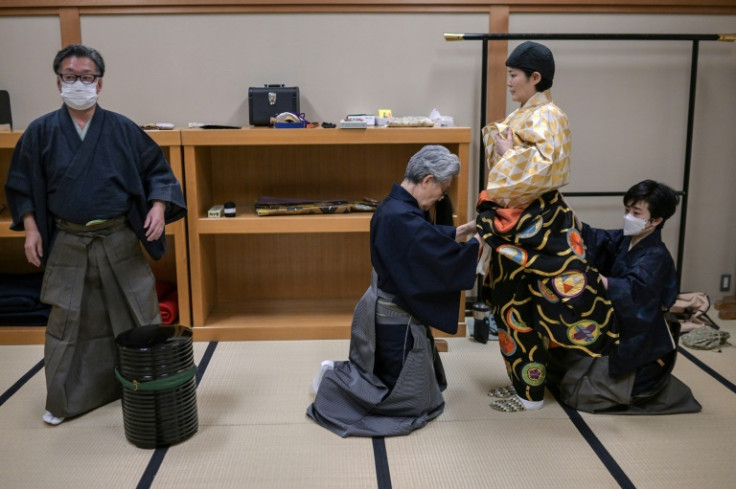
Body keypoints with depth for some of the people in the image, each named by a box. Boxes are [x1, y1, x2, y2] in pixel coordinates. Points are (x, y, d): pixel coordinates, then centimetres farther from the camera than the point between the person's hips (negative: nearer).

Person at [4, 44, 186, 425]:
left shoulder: (123, 130, 0)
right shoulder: (40, 133, 2)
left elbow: (157, 170, 5)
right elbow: (21, 186, 10)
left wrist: (159, 206, -11)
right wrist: (30, 228, 0)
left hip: (120, 240, 0)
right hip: (67, 244, 1)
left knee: (140, 314, 5)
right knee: (67, 322, 8)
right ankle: (62, 400, 25)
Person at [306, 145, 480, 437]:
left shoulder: (397, 206, 3)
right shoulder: (402, 219, -29)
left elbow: (429, 240, 18)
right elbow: (446, 261, -25)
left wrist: (463, 230, 13)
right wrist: (477, 243, -8)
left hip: (391, 311, 10)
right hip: (395, 321, -10)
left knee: (428, 378, 25)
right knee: (411, 400, 5)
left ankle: (340, 373, 23)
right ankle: (335, 379, 9)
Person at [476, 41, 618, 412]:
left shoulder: (548, 117, -14)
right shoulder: (521, 116, 13)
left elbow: (542, 169, -25)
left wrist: (507, 153, -14)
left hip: (533, 226, -9)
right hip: (514, 222, 9)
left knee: (523, 308, 0)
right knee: (511, 303, 14)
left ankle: (530, 393, 14)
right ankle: (521, 382, 27)